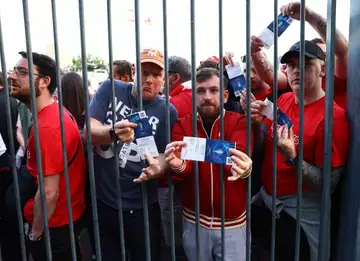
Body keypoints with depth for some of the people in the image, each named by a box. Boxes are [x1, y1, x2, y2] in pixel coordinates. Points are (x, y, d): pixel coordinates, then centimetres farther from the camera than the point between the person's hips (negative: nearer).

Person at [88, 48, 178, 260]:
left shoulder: (167, 111, -7)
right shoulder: (110, 89, -4)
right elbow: (87, 131, -12)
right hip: (101, 201, 1)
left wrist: (157, 168, -30)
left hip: (141, 208, -1)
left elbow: (164, 155, -6)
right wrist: (113, 132, -34)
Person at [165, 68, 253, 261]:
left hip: (232, 222, -1)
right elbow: (185, 165, -18)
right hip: (194, 221, 2)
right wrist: (178, 165, -42)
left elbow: (238, 155, -25)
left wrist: (244, 169, -49)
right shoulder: (182, 125, -2)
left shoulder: (239, 122, -6)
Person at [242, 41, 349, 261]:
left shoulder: (334, 116, -20)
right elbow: (261, 147, 4)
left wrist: (291, 157, -33)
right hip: (265, 199, 6)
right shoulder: (283, 100, 0)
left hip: (301, 212, -5)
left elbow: (329, 183, -19)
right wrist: (257, 122, -14)